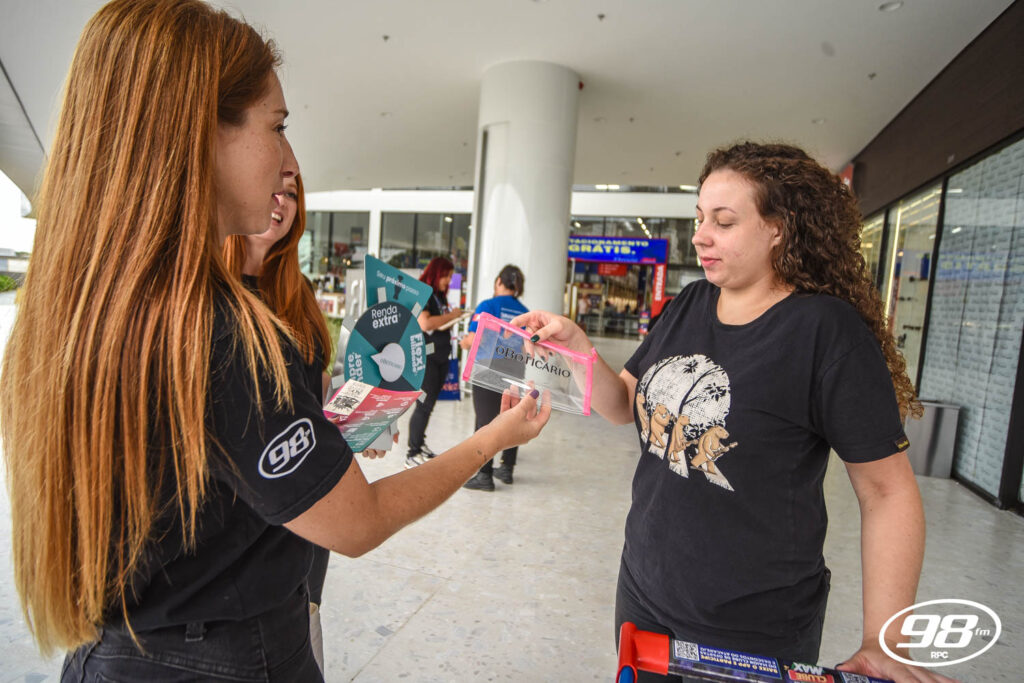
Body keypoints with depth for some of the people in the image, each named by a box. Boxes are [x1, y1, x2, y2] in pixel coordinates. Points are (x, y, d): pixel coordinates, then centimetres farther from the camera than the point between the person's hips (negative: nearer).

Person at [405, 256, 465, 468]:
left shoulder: (440, 296, 16)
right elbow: (425, 323, -23)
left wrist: (455, 318, 7)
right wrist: (451, 315, -14)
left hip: (440, 357, 9)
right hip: (425, 357, -9)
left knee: (429, 404, 13)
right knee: (424, 405, -8)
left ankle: (420, 445, 23)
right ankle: (413, 454, 0)